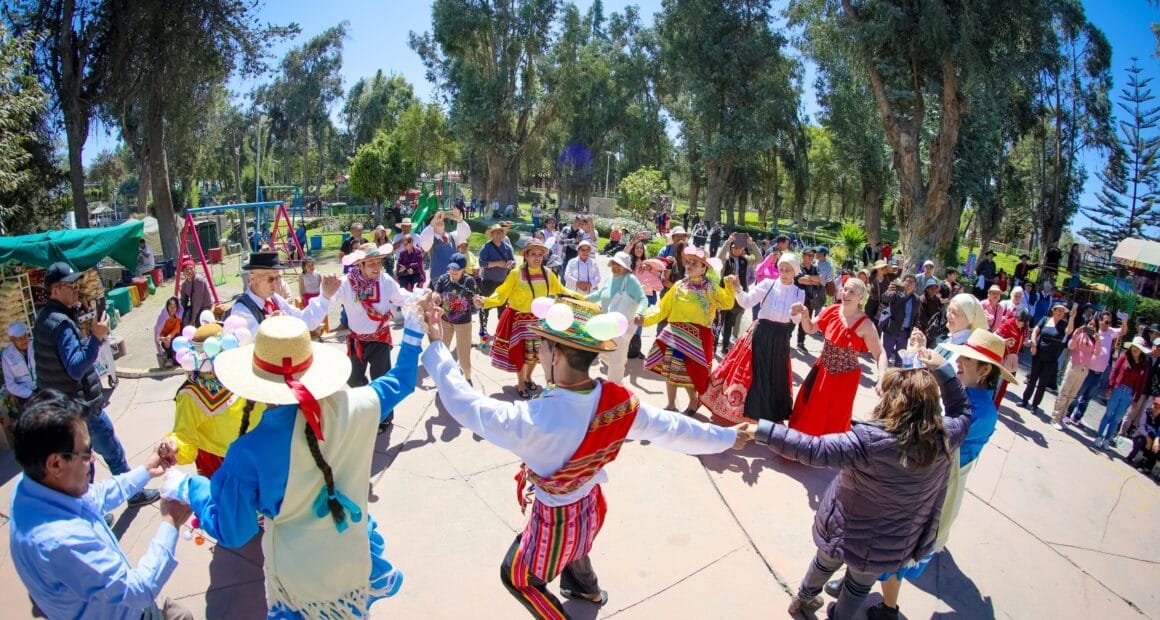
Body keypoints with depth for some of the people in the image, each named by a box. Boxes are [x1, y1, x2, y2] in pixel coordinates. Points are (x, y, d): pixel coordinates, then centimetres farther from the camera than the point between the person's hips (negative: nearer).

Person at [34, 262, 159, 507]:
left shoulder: (45, 317, 9)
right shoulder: (61, 323, -23)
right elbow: (76, 368, -30)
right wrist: (96, 338, -36)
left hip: (61, 405, 9)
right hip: (81, 405, -9)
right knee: (113, 452, 7)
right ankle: (134, 493, 21)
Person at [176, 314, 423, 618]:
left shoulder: (249, 453, -29)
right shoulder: (355, 407, -23)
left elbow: (231, 533, -13)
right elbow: (399, 382, -2)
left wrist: (189, 487, 2)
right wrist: (413, 333, 11)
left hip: (299, 576, -1)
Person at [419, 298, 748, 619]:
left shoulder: (534, 421, -40)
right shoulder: (621, 402, -23)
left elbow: (465, 404, -30)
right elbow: (673, 428, -11)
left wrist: (435, 345, -19)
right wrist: (728, 437, 7)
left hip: (556, 519, -6)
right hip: (590, 505, 7)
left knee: (517, 575, 24)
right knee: (573, 548, 39)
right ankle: (588, 589, 69)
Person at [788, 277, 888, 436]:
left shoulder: (865, 325, -20)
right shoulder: (832, 310, -8)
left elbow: (880, 354, -19)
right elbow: (810, 329, 4)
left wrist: (883, 379, -34)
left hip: (844, 378, -4)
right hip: (822, 371, 4)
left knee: (834, 418, 16)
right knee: (810, 408, 19)